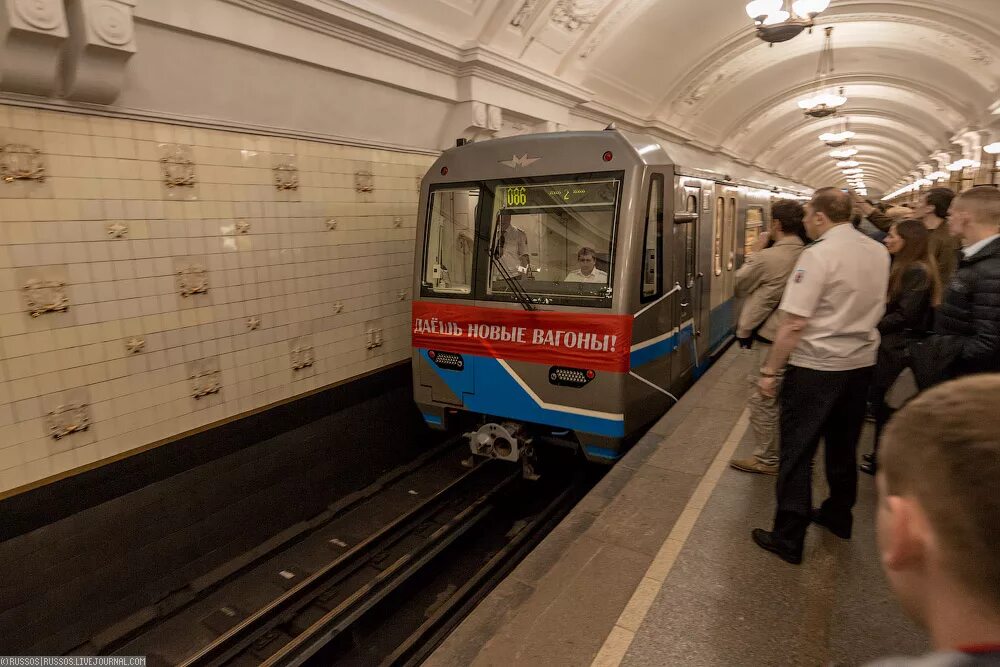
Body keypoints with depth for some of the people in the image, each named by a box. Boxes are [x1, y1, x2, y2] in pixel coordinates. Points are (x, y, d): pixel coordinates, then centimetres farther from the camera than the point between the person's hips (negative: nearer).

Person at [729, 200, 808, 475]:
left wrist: (755, 251, 3)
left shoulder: (768, 257, -20)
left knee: (762, 398, 4)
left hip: (772, 338, -8)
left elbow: (739, 284, -5)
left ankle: (767, 458, 14)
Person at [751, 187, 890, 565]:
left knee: (797, 452, 1)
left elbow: (794, 323, -21)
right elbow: (872, 308, 16)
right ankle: (839, 516, 38)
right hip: (861, 363, 8)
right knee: (843, 446, 21)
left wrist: (770, 371, -14)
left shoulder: (819, 255, -18)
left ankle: (788, 538, 9)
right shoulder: (879, 253, 5)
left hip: (816, 367, -7)